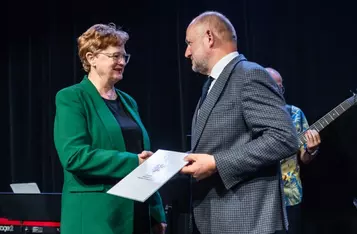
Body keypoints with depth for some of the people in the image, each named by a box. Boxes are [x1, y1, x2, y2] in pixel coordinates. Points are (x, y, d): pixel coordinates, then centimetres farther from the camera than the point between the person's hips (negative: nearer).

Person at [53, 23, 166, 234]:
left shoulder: (128, 102, 16)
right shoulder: (72, 98, -5)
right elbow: (73, 156, -18)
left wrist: (157, 214, 12)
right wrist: (132, 162, -21)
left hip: (136, 214, 7)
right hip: (96, 217, -7)